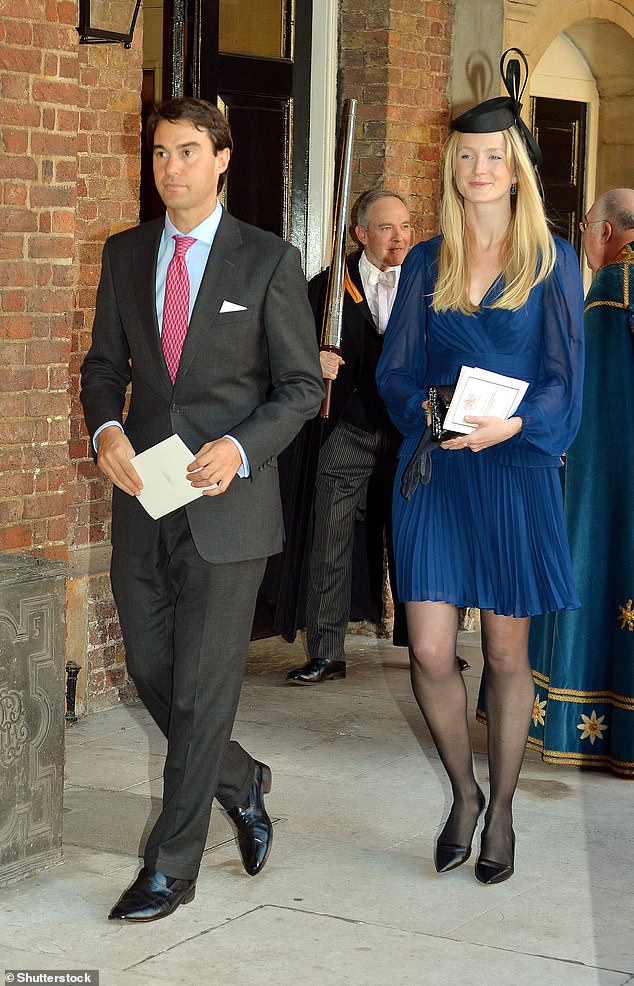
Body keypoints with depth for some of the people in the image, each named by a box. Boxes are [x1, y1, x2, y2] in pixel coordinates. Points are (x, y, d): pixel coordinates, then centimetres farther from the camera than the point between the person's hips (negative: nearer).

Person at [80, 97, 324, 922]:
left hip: (227, 501, -4)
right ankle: (240, 782, 37)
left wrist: (240, 447, -18)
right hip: (142, 495, 5)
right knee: (150, 672, 10)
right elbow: (106, 363, 13)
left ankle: (171, 867, 9)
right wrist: (107, 429, -8)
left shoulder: (269, 260, -2)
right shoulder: (126, 254, 10)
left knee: (203, 687, -1)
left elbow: (302, 384, -2)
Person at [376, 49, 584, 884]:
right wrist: (426, 410, -14)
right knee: (429, 650, -5)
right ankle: (463, 793, 18)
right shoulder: (426, 264, 9)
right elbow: (395, 368, 7)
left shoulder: (552, 263, 1)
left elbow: (564, 377, -5)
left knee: (507, 652, 6)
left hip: (515, 471, -2)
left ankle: (500, 811, 21)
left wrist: (514, 422, -23)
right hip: (434, 471, 2)